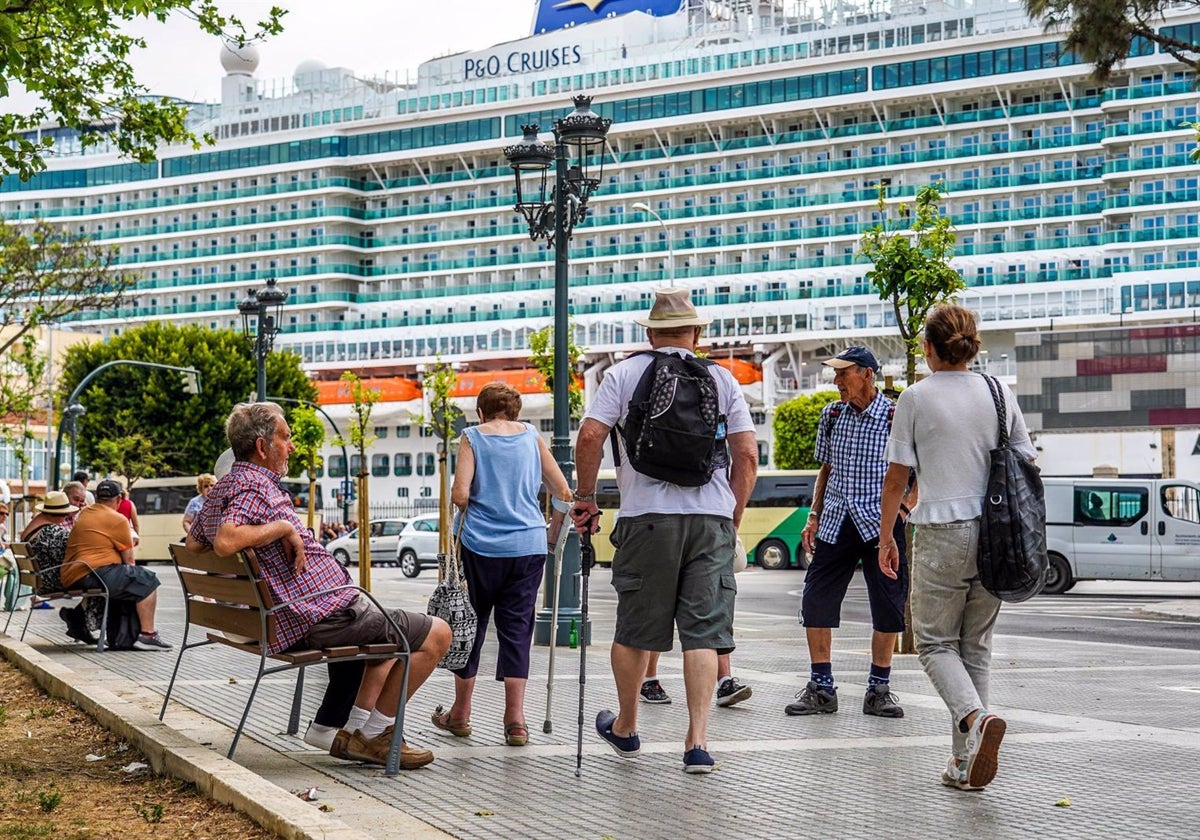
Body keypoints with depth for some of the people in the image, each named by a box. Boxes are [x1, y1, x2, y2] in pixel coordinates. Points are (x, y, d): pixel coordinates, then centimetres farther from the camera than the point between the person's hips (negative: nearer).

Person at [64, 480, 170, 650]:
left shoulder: (82, 514, 20)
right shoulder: (118, 520, -4)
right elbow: (128, 560, -3)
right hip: (94, 576, -9)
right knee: (148, 580, -1)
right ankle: (147, 635, -8)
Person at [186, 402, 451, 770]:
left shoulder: (218, 492, 13)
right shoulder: (255, 486, -18)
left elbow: (193, 544, 26)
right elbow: (225, 541, -35)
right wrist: (283, 527, -23)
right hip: (321, 616, -11)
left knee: (394, 633, 31)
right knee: (436, 634, -4)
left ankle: (356, 733, 21)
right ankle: (372, 734, 4)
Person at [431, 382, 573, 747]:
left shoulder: (473, 436, 2)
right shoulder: (532, 436, 9)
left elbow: (460, 494, -9)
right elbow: (563, 493, 8)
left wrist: (466, 512, 12)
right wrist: (554, 532, 22)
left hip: (482, 546, -1)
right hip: (529, 546, 1)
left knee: (472, 624, 11)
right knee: (516, 628, 5)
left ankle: (460, 714, 21)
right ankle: (515, 720, -1)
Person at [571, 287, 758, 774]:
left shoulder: (625, 374, 6)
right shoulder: (722, 379, 11)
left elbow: (590, 436, -4)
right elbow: (747, 455, 6)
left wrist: (585, 497, 9)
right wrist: (732, 520, 16)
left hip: (648, 516, -1)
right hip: (711, 517, 1)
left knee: (634, 627, 11)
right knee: (703, 631, 3)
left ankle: (625, 728, 28)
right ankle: (698, 740, -3)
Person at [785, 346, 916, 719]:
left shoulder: (896, 418, -6)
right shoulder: (832, 415, 9)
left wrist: (908, 503, -8)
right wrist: (814, 515, 10)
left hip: (881, 522, -4)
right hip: (835, 522, 4)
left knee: (888, 607, 1)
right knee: (816, 600, -1)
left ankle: (879, 689, 15)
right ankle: (821, 688, 10)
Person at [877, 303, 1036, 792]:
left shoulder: (916, 398, -4)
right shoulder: (999, 394, 7)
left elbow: (895, 479, -3)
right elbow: (1026, 466, 9)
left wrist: (885, 538, 8)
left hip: (941, 532, -4)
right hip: (994, 533, 4)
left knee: (935, 642, 8)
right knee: (976, 646, 13)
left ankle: (975, 717, -21)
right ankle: (965, 763, 13)